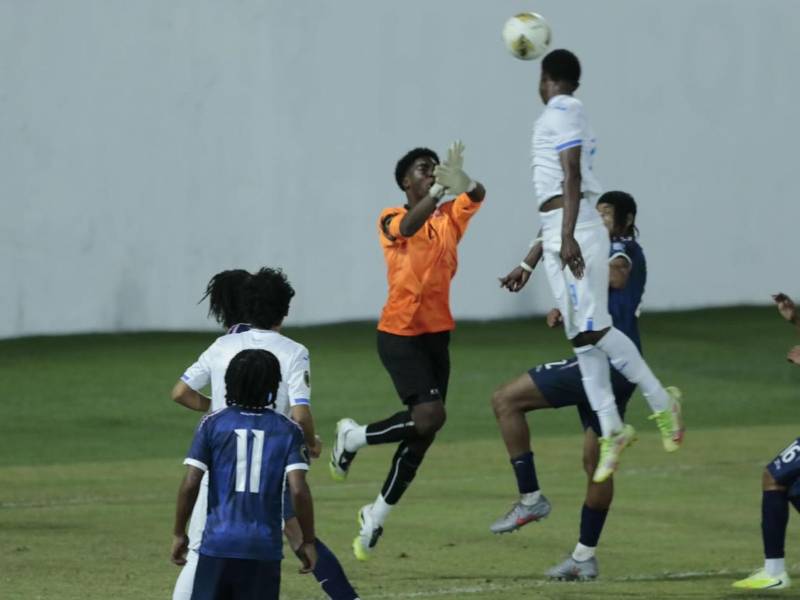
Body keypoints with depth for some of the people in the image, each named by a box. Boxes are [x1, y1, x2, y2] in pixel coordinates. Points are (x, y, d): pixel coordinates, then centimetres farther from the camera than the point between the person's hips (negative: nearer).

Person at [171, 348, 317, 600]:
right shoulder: (287, 430, 1)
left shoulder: (213, 424, 1)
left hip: (218, 542, 0)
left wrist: (179, 533, 8)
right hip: (265, 547, 0)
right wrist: (308, 541, 3)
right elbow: (299, 490, -7)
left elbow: (190, 484, -4)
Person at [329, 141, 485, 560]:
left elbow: (476, 197, -14)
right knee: (429, 416, -21)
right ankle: (352, 438, 3)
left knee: (422, 434, 6)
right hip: (400, 333, -6)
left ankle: (376, 517, 21)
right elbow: (408, 227, -31)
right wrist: (441, 187, -49)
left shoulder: (451, 217, 8)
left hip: (437, 334, 6)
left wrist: (463, 184, -40)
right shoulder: (391, 220, -6)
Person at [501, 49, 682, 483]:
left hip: (576, 234, -9)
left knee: (592, 329, -14)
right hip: (558, 236, 9)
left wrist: (567, 238, -25)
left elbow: (572, 178, -16)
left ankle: (661, 403, -9)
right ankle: (611, 431, 2)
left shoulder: (561, 113, -4)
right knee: (581, 338, 3)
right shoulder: (566, 117, 24)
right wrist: (528, 264, 30)